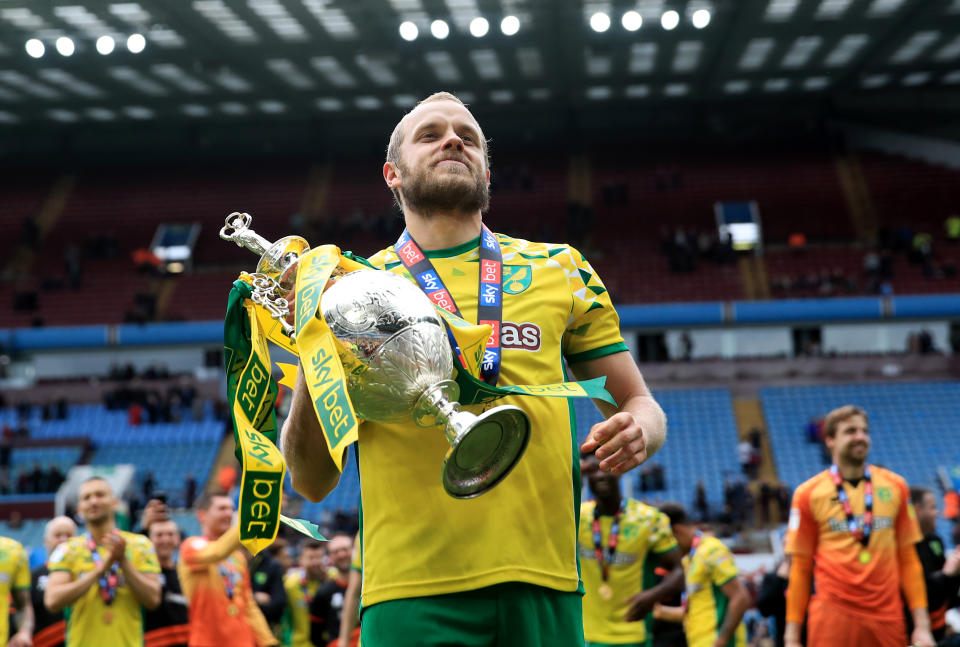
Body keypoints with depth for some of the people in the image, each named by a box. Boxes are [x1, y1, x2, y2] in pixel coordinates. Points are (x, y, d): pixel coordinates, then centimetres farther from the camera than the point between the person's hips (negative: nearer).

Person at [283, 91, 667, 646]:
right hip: (410, 588, -1)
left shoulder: (561, 271, 11)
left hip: (541, 583, 2)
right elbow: (313, 483, 6)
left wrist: (638, 432, -7)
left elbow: (642, 406, 16)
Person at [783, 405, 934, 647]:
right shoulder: (808, 493, 2)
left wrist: (922, 626, 4)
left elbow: (908, 559, 11)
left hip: (888, 619, 3)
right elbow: (799, 568, 4)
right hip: (833, 617, -2)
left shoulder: (895, 486, 9)